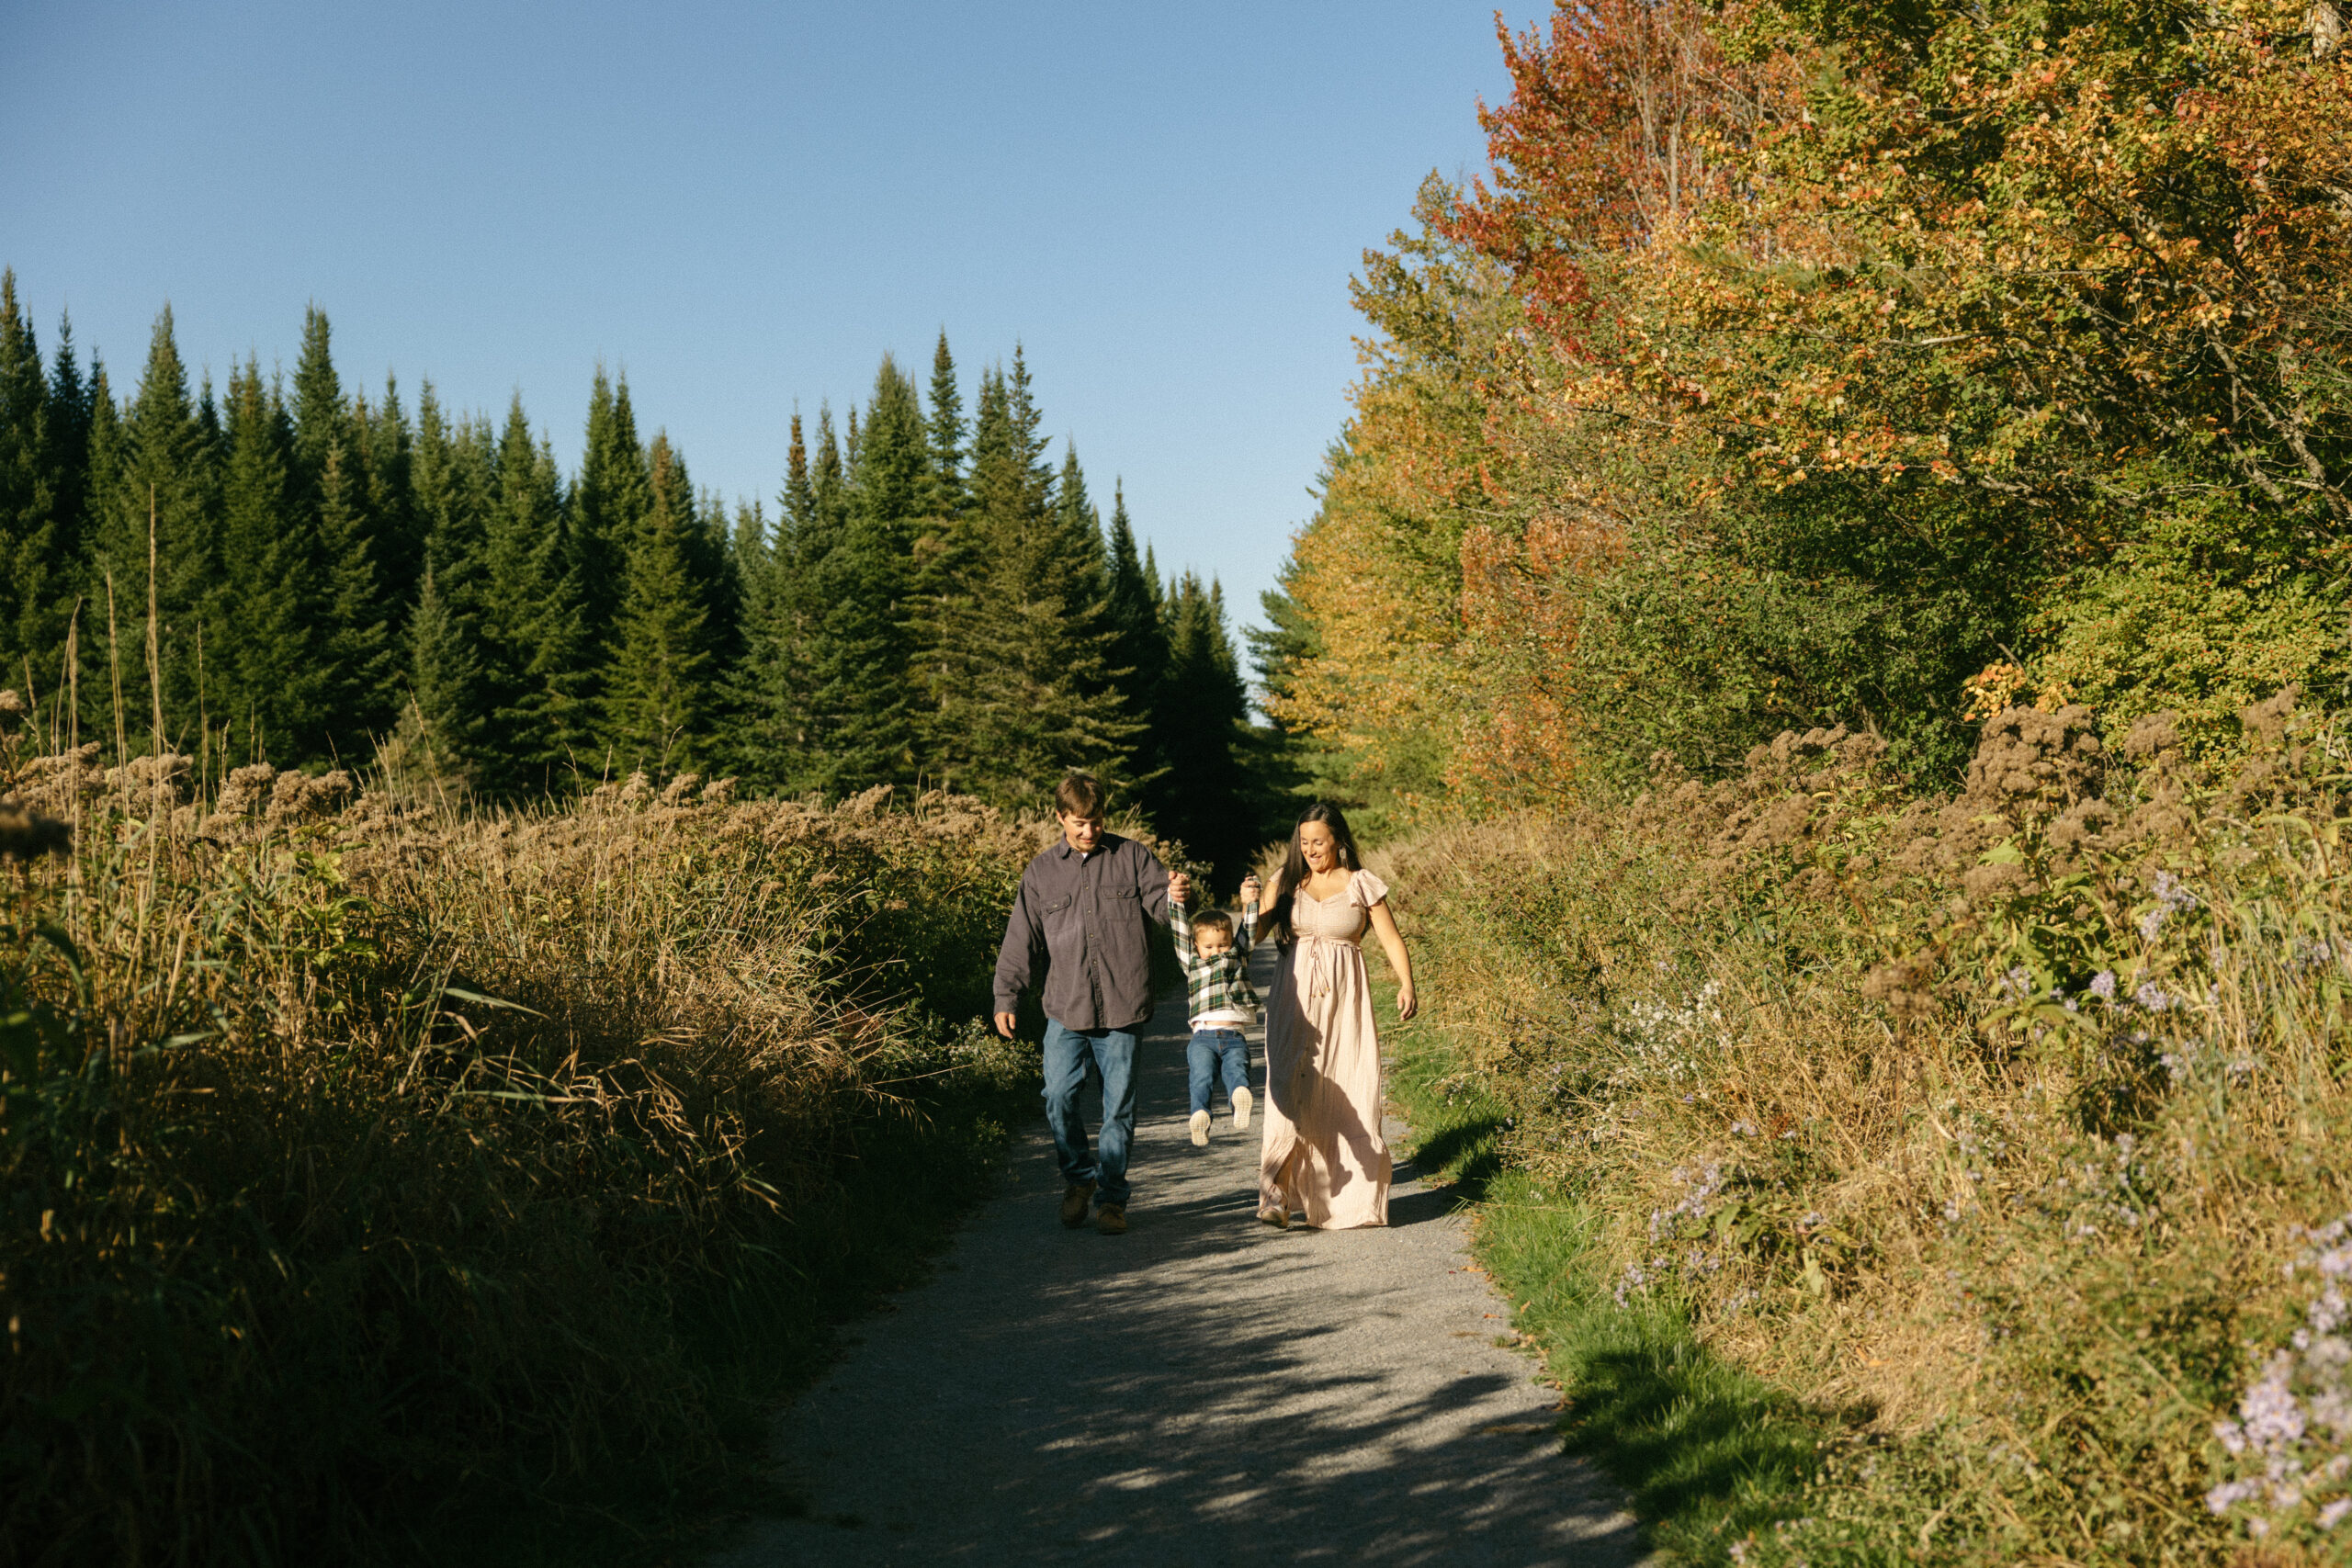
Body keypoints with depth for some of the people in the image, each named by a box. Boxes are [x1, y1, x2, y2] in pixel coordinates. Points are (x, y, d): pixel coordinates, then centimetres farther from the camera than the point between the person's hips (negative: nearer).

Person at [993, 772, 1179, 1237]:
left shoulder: (1131, 857, 5)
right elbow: (1022, 939, 9)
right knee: (1058, 1096, -5)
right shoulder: (1042, 871, 8)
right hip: (1066, 1007, 1)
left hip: (1122, 1006, -1)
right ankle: (1078, 1177, 20)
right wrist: (1006, 998, 4)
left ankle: (1111, 1198, 15)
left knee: (1119, 1105, 3)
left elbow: (1159, 908, 3)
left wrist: (1178, 896, -21)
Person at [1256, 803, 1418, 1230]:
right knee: (1290, 1090, -12)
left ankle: (1353, 1197, 11)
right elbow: (1254, 935, 8)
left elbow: (1391, 939, 1)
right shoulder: (1288, 882, 10)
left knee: (1348, 1094, -3)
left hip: (1343, 1002, -1)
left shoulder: (1362, 886, 4)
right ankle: (1276, 1194, -16)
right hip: (1295, 1001, 1)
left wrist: (1407, 985, -13)